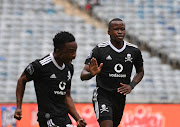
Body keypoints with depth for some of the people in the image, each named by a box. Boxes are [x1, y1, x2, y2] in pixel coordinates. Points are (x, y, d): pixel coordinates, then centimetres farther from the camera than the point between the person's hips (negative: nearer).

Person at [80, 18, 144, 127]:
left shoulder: (134, 51, 0)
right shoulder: (99, 50, -11)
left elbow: (140, 71, 17)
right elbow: (83, 75, -10)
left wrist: (131, 86, -2)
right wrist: (91, 74, -35)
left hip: (120, 97, 5)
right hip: (102, 95, -5)